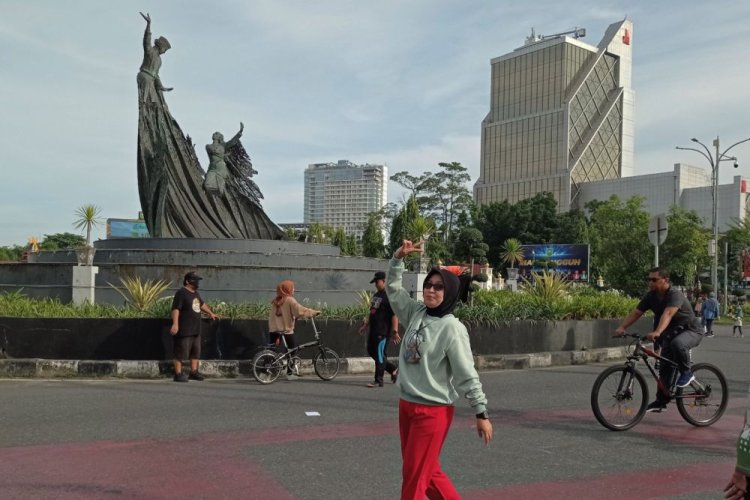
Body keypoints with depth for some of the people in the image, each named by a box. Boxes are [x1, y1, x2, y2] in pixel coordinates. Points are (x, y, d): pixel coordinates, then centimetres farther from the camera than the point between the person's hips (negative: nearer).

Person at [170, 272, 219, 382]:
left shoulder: (196, 293, 17)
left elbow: (202, 304, 34)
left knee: (196, 351, 13)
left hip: (195, 329, 9)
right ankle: (178, 374, -1)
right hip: (184, 330, -9)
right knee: (181, 352, -5)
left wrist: (211, 313, 41)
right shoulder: (181, 293, -12)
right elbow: (175, 309, -21)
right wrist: (175, 324, -30)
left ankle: (194, 372, 22)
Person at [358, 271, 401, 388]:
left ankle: (378, 381, 5)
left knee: (380, 354, -4)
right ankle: (393, 369, 26)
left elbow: (395, 315, -19)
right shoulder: (376, 295, 16)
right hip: (373, 330, 10)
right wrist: (366, 325, 23)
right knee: (371, 351, 14)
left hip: (383, 331, -10)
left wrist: (395, 332, -23)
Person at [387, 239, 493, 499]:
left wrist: (481, 413, -12)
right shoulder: (416, 313, 3)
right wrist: (399, 256, 0)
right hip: (407, 405, 7)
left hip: (433, 411, -7)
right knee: (427, 472, 17)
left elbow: (467, 374, -14)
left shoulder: (452, 328, -15)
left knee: (414, 476, 1)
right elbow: (393, 288, 12)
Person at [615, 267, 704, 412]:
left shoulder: (675, 295, -27)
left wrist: (657, 332, -59)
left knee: (677, 343, -39)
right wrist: (622, 327, -26)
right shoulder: (651, 296, -6)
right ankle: (661, 401, 16)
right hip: (671, 333, 7)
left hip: (691, 330, -7)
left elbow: (667, 314, -44)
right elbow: (635, 313, -11)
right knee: (665, 368, 6)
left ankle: (686, 373, -15)